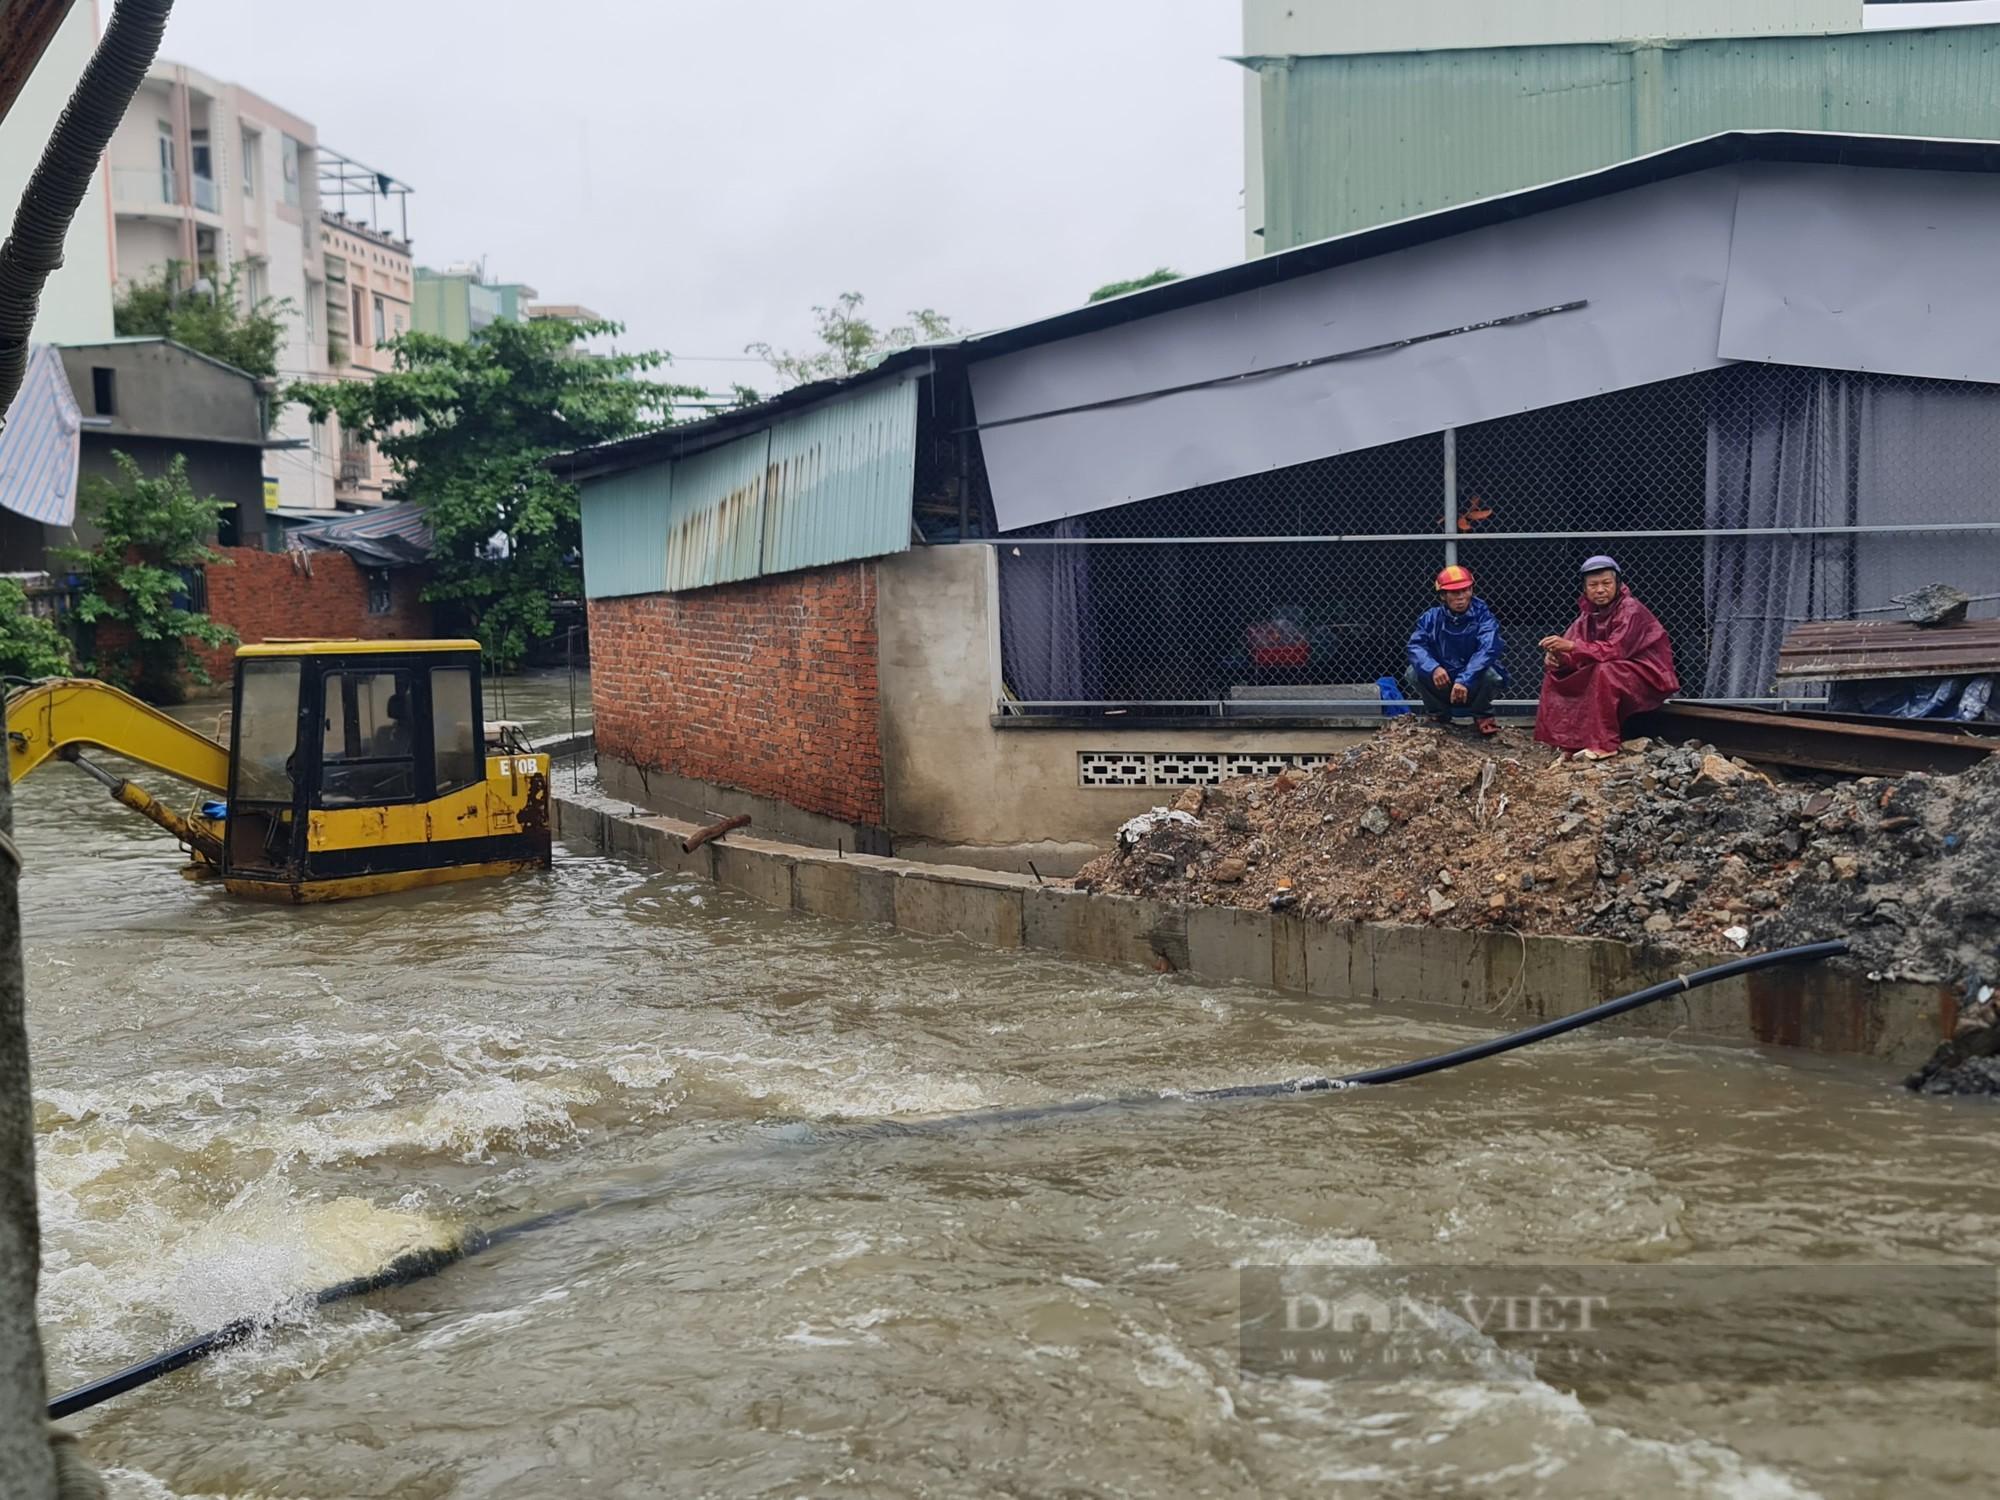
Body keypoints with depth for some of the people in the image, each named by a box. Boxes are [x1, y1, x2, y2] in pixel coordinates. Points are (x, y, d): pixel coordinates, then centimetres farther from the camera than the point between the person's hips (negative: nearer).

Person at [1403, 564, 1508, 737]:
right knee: (1413, 672, -21)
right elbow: (1416, 646, -16)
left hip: (1474, 687, -3)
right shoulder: (1432, 618, -5)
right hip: (1443, 683, 3)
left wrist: (1464, 680, -43)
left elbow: (1487, 650, -29)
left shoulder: (1482, 617, -14)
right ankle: (1440, 715, 6)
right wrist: (1433, 668, -38)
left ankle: (1482, 717, 0)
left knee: (1490, 673, -33)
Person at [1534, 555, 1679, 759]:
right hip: (1617, 675, 8)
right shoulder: (1589, 614, 3)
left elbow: (1615, 651, -30)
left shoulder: (1631, 611, -19)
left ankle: (1605, 744, -29)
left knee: (1604, 671, -35)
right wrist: (1554, 656, -29)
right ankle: (1569, 738, -5)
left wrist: (1571, 646, -39)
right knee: (1555, 674, -4)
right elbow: (1568, 646, -4)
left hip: (1648, 678, -7)